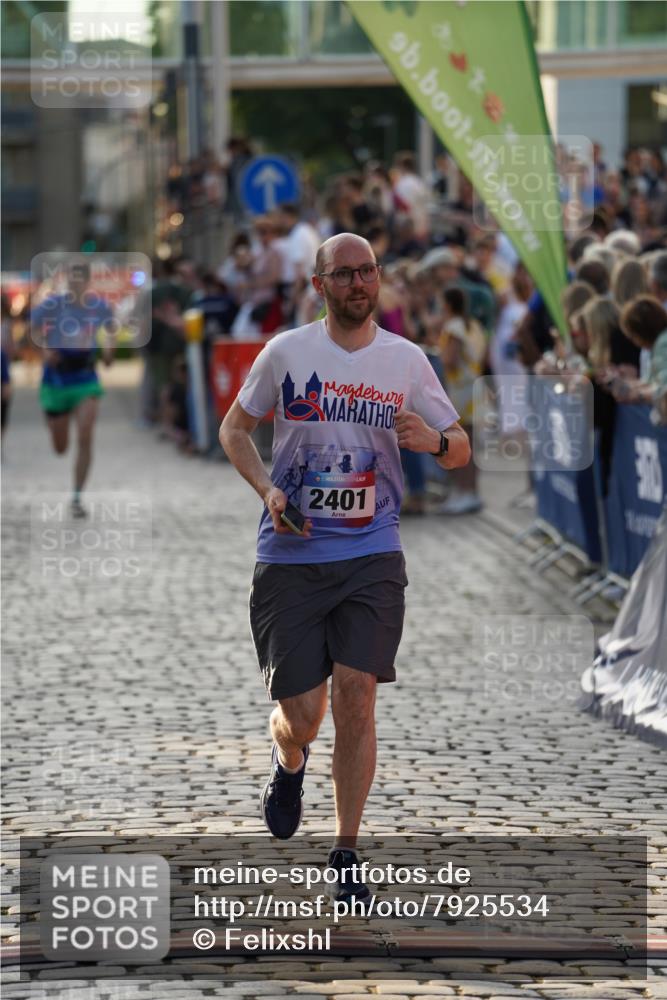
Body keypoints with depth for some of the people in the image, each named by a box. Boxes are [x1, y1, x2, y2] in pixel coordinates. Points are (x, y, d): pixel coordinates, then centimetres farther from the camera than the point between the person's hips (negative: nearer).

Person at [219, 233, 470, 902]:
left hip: (371, 555, 1)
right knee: (302, 714, -4)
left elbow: (461, 449, 12)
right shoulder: (285, 352, 0)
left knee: (355, 699, -9)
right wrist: (268, 489, -5)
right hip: (290, 554, -1)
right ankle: (289, 762, 36)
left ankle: (345, 857, 5)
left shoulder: (406, 360, 4)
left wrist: (434, 441, -13)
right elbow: (234, 429, 13)